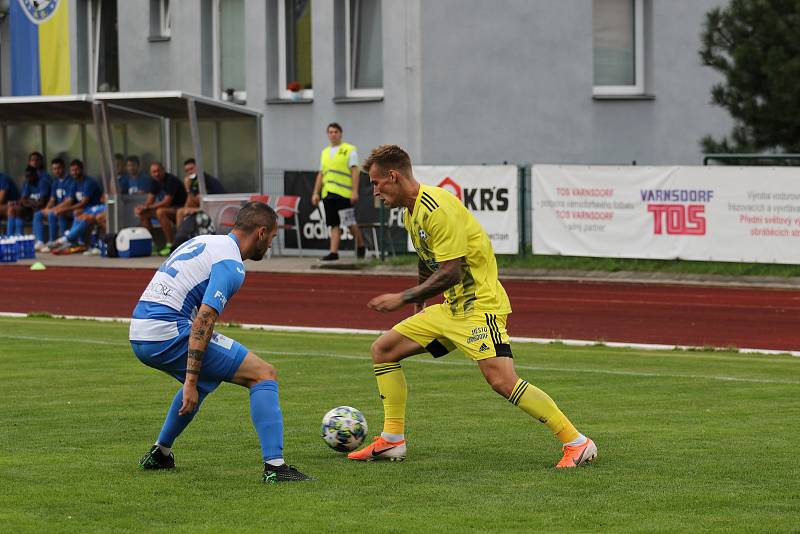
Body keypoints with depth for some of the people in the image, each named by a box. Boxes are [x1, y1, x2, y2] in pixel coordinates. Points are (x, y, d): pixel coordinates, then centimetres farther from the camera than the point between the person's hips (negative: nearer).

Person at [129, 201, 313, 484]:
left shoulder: (202, 241, 20)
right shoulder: (231, 265, -8)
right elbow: (203, 320, -19)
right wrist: (190, 383, -22)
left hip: (139, 335, 9)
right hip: (169, 333, -9)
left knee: (204, 378, 36)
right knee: (264, 374, -5)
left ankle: (159, 454, 38)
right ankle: (274, 466, -16)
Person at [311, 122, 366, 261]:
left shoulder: (349, 150, 2)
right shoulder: (325, 152, 19)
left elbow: (355, 171, -5)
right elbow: (320, 174, 21)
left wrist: (355, 191, -14)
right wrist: (316, 193, 12)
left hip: (344, 193, -5)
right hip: (328, 193, 5)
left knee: (350, 223, -5)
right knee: (334, 224, 2)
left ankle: (360, 245, 15)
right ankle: (334, 252, -1)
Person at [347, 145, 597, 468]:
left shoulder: (438, 208, -20)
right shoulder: (410, 213, 11)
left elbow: (450, 273, -23)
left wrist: (402, 299, -17)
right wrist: (417, 304, 34)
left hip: (480, 305, -10)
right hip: (452, 308, 10)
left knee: (502, 381, -24)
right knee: (383, 350, 9)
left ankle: (577, 443, -18)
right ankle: (392, 441, 12)